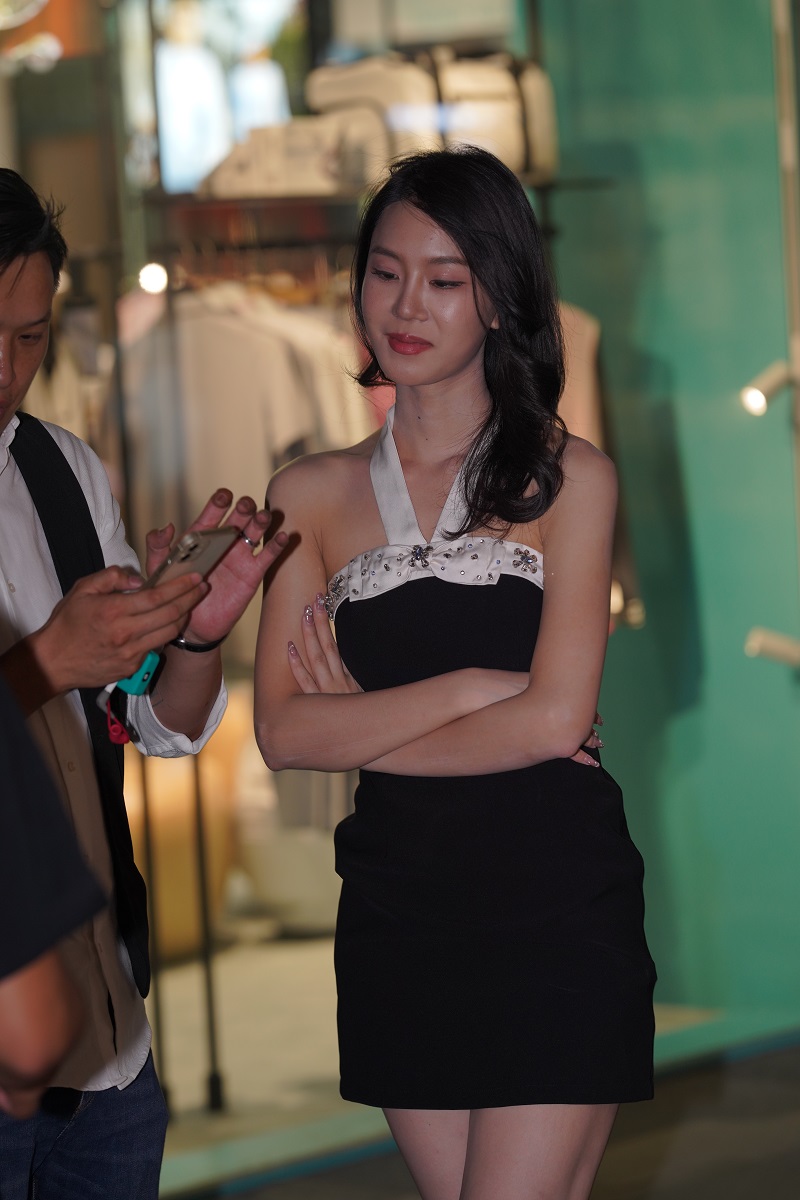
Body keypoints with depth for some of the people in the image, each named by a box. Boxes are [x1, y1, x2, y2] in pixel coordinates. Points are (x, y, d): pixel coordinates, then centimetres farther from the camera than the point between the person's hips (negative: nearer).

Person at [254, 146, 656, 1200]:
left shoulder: (567, 478, 0)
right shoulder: (314, 494, 9)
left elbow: (554, 718, -9)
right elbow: (283, 731, 0)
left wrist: (362, 727, -3)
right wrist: (469, 686, -10)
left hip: (557, 907, -3)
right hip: (399, 909, 3)